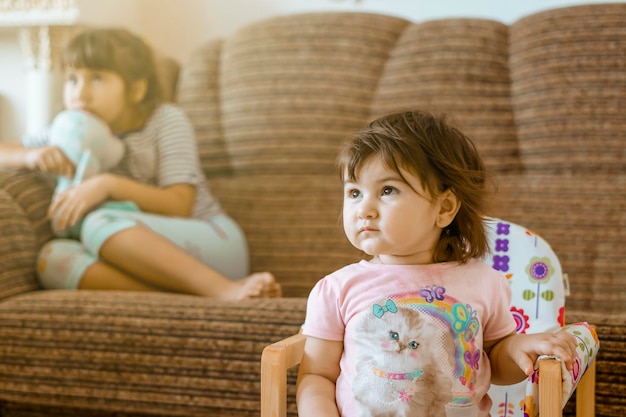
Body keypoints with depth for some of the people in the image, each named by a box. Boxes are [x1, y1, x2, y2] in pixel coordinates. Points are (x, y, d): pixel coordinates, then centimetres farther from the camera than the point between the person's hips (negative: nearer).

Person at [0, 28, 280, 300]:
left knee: (99, 224, -31)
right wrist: (33, 156, -7)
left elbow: (179, 206, -9)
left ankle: (224, 289, -41)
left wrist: (109, 184, -22)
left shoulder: (167, 120, 1)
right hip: (147, 262, 4)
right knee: (53, 258, -28)